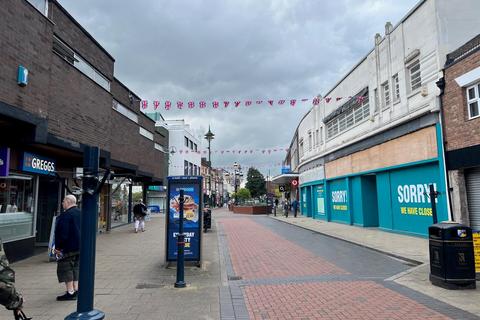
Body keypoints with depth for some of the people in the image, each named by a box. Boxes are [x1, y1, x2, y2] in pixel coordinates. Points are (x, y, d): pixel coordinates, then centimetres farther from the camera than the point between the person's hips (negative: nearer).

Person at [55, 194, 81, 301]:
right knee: (75, 267, 17)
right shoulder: (80, 213, 10)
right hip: (80, 247, 9)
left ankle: (70, 292, 3)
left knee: (66, 269, 0)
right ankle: (76, 289, 23)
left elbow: (63, 233, -21)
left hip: (68, 247, -9)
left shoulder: (66, 215, -18)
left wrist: (58, 247, -14)